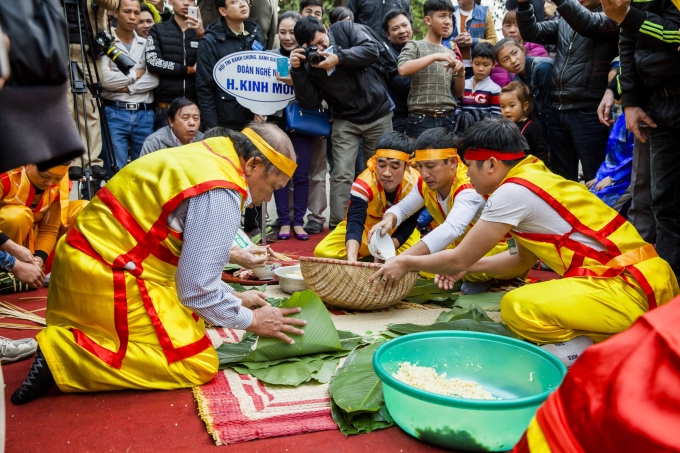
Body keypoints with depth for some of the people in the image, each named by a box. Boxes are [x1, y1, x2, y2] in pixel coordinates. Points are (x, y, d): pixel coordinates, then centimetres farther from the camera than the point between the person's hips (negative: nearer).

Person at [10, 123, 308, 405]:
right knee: (197, 364, -6)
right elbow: (197, 288, -16)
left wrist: (234, 297, 20)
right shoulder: (221, 194, -19)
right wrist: (251, 320, -1)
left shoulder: (203, 158, 12)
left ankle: (66, 338, 9)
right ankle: (62, 356, -11)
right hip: (108, 278, -10)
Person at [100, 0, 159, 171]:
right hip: (115, 113, -3)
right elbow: (106, 80, -12)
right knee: (116, 169, -2)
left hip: (144, 114, 3)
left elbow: (154, 79, -3)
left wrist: (126, 87, -12)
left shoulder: (146, 44, 11)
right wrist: (136, 74, -2)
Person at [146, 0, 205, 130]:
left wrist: (202, 35, -15)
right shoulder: (158, 30, 7)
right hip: (166, 108, -1)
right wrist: (190, 70, -7)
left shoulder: (201, 31, 12)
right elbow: (153, 63, -8)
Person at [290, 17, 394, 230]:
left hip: (379, 113, 0)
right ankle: (337, 226, -5)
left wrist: (339, 58, -28)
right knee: (342, 174, -11)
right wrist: (297, 70, -24)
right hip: (345, 120, 0)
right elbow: (310, 102, -13)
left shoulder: (344, 29, -7)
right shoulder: (307, 62, -8)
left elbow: (371, 50, -18)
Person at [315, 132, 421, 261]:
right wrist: (351, 260, -67)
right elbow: (355, 222, -49)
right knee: (323, 251, -23)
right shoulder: (364, 184, -35)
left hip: (396, 229, 2)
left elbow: (409, 222, -17)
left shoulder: (415, 182, -26)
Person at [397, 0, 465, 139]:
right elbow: (403, 70, -16)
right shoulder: (414, 46, 4)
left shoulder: (450, 53, 18)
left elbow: (459, 93, 18)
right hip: (421, 120, -5)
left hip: (448, 120, 5)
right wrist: (434, 56, -17)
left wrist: (461, 72, -1)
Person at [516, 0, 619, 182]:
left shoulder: (610, 18, 0)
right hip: (558, 111, 6)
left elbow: (587, 24, -19)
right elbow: (531, 32, 7)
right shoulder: (563, 24, 16)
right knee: (561, 177, 15)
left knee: (595, 178, -1)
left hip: (588, 112, -6)